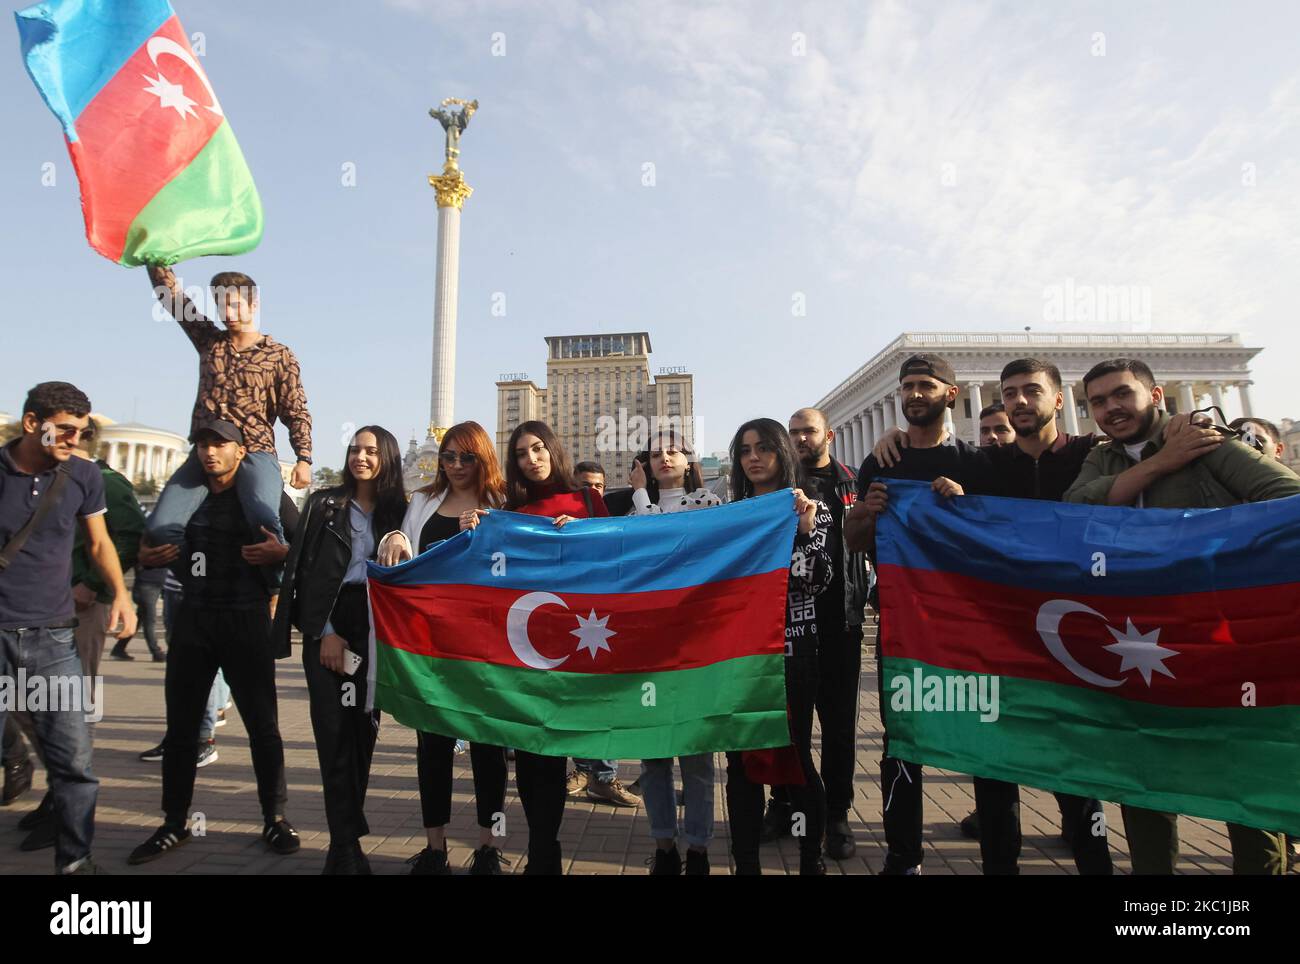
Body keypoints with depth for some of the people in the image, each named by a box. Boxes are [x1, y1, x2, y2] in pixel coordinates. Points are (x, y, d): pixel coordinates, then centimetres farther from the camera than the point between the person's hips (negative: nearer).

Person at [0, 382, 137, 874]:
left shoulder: (84, 476, -1)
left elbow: (99, 543, 11)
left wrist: (121, 593, -4)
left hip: (53, 636, 1)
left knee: (74, 759, 2)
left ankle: (75, 860, 15)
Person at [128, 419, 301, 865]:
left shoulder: (267, 496, -2)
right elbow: (159, 546, 23)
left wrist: (282, 553, -22)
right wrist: (148, 558, 2)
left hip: (246, 620, -4)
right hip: (193, 618, 5)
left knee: (262, 724, 3)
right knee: (180, 725, 10)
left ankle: (274, 818, 16)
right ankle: (174, 824, 24)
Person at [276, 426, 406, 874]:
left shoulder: (399, 508, 8)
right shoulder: (324, 503, 5)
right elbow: (304, 571, 0)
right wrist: (324, 633, -6)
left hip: (375, 629, 1)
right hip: (327, 626, -1)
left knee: (362, 729, 4)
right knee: (335, 732, -5)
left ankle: (343, 842, 20)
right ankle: (348, 845, 0)